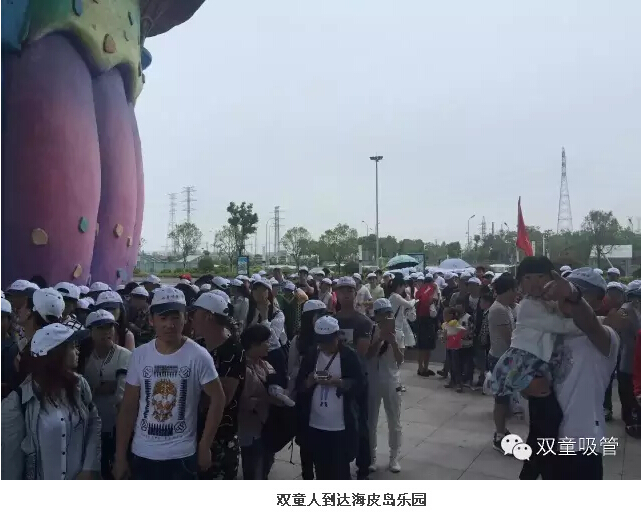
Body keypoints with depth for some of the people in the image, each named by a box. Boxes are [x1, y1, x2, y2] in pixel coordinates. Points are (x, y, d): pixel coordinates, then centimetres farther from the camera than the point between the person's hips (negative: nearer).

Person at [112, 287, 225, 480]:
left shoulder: (198, 356, -13)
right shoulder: (139, 355, -3)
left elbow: (217, 399, -7)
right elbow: (128, 407, 2)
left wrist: (205, 446, -7)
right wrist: (120, 455, 3)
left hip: (182, 455, -3)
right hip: (142, 453, 3)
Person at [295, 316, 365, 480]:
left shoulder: (349, 356, -6)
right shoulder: (311, 357, 4)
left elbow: (359, 384, -9)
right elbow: (299, 386, 5)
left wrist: (337, 382, -23)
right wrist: (310, 381, -16)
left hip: (340, 426, -4)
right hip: (315, 425, 4)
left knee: (340, 470, 3)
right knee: (321, 469, 16)